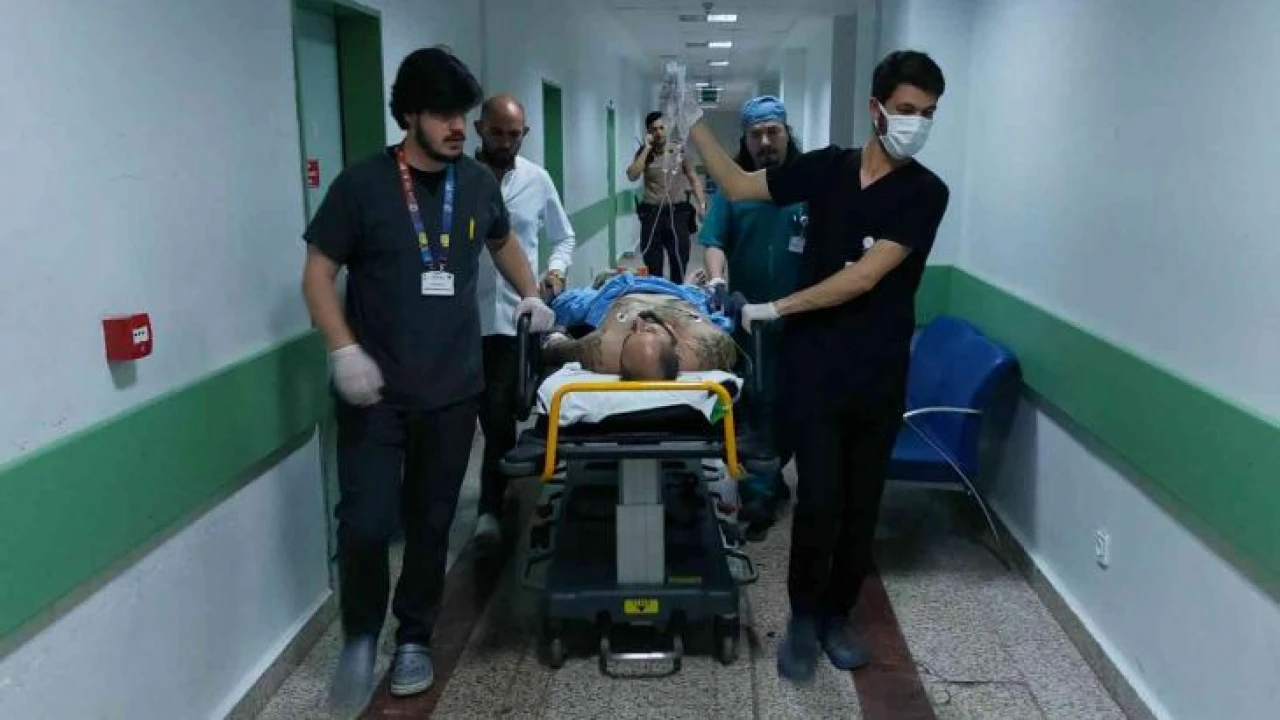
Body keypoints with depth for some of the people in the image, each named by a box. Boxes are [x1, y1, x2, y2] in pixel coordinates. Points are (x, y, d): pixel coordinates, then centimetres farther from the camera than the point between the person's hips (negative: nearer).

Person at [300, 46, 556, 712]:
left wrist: (531, 294, 11)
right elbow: (318, 271, -4)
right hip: (375, 390, -3)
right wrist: (343, 349, -16)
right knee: (365, 523, -5)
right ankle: (360, 637, 20)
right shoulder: (363, 184, -6)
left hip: (453, 389, 3)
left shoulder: (479, 182, 5)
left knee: (431, 522, 10)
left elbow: (502, 242, 26)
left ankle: (414, 638, 29)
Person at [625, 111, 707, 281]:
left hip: (677, 212, 0)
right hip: (652, 213, 0)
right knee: (652, 264, 6)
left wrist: (701, 204, -3)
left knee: (680, 261, 4)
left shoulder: (679, 150, 4)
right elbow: (632, 176, -12)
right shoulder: (643, 153, 4)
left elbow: (694, 178, 8)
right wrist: (647, 149, -11)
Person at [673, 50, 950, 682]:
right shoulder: (829, 167, 1)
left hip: (879, 377, 0)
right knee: (819, 502, -4)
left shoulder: (925, 192, -9)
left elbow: (863, 278, -17)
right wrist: (694, 125, 3)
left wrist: (777, 308, -14)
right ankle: (804, 620, 17)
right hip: (814, 368, 0)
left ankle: (837, 617, 29)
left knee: (861, 505, 10)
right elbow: (739, 186, 10)